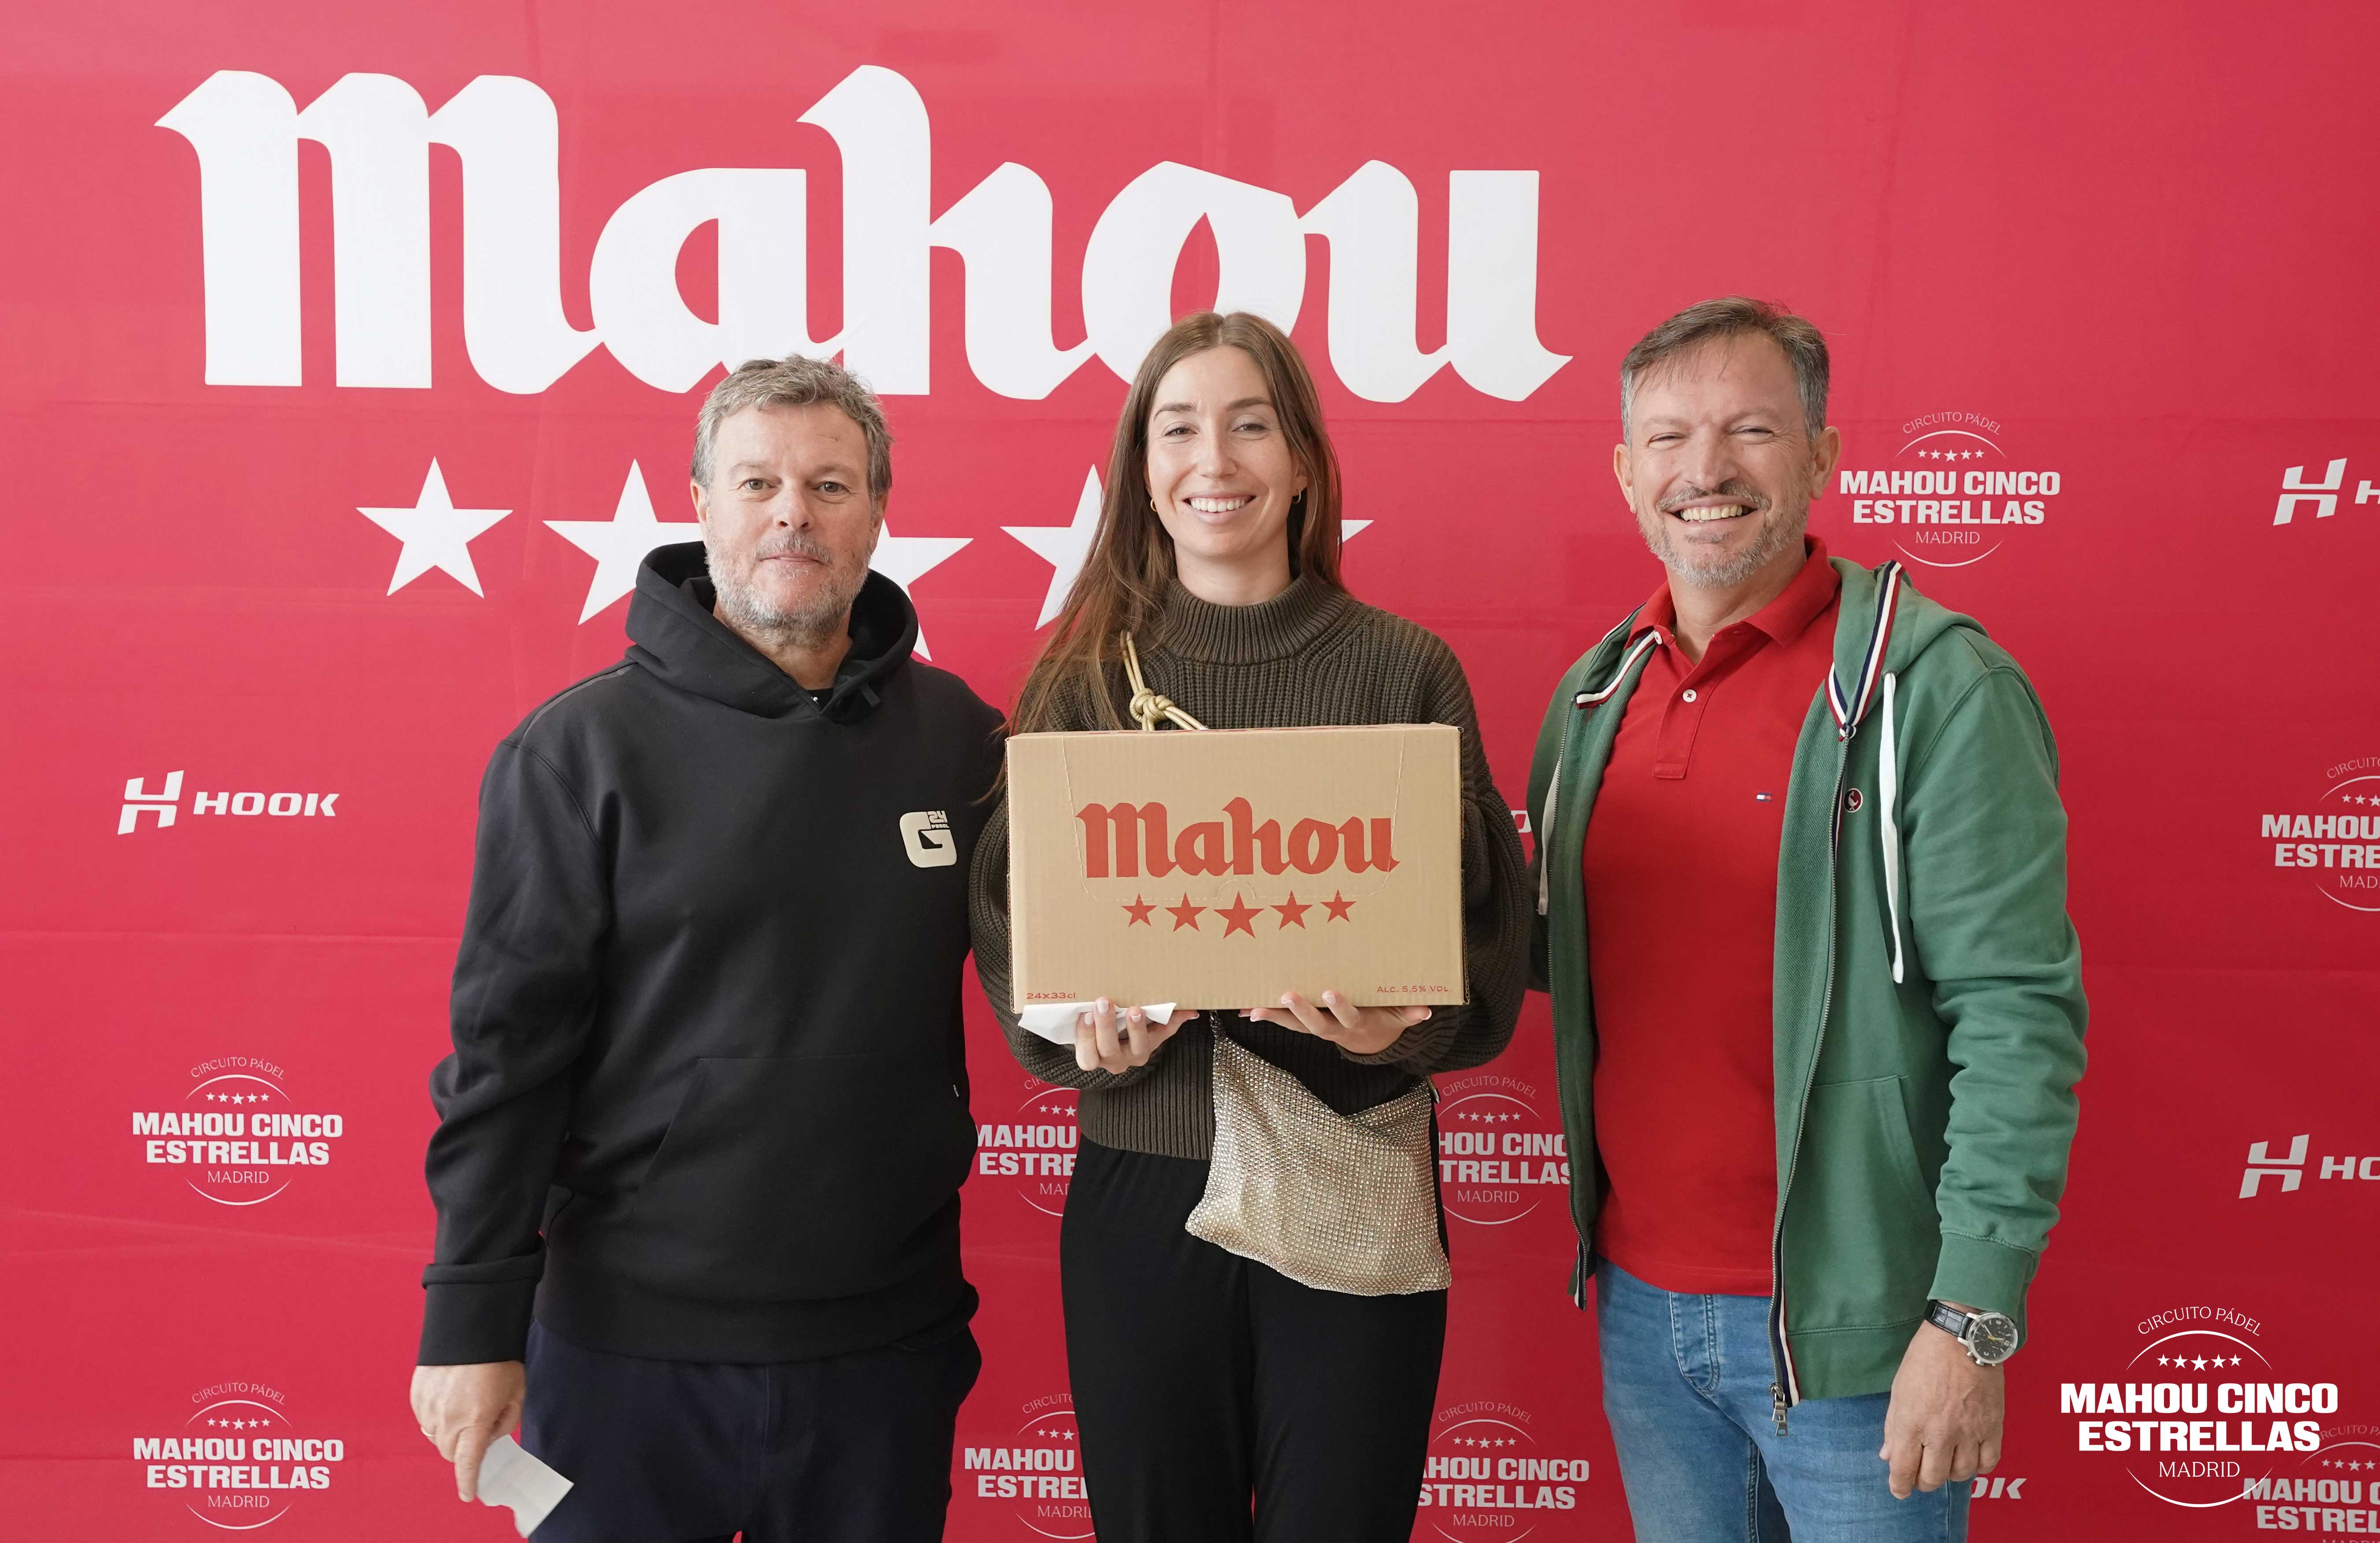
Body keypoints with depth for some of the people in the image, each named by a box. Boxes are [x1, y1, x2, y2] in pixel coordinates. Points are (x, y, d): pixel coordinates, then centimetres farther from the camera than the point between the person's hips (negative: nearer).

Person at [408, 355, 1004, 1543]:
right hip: (629, 1342, -2)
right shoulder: (582, 746, -7)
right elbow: (508, 1044, -7)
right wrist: (473, 1319, -8)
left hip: (887, 1343, 3)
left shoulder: (956, 734, 2)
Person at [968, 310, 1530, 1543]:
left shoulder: (1403, 669, 2)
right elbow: (1007, 923, 4)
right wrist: (1090, 1030, -15)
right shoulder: (1082, 678, 5)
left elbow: (1484, 927, 1)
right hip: (1139, 1187, 1)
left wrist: (1398, 1025, -18)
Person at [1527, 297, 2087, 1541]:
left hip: (1844, 1329, -5)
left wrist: (1974, 1319, -19)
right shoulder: (1593, 694, 6)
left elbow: (2017, 1015, -16)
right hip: (1638, 1302, 6)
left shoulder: (1935, 687, -13)